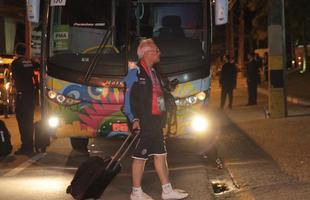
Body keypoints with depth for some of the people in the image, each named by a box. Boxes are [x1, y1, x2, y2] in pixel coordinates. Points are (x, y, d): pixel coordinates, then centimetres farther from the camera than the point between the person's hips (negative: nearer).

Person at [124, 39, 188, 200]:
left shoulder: (153, 72, 16)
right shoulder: (135, 72, -10)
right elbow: (128, 97, -14)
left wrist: (162, 118, 17)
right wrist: (134, 119, -20)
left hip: (155, 121, 9)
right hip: (143, 123, -9)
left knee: (160, 155, 11)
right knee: (140, 156, -2)